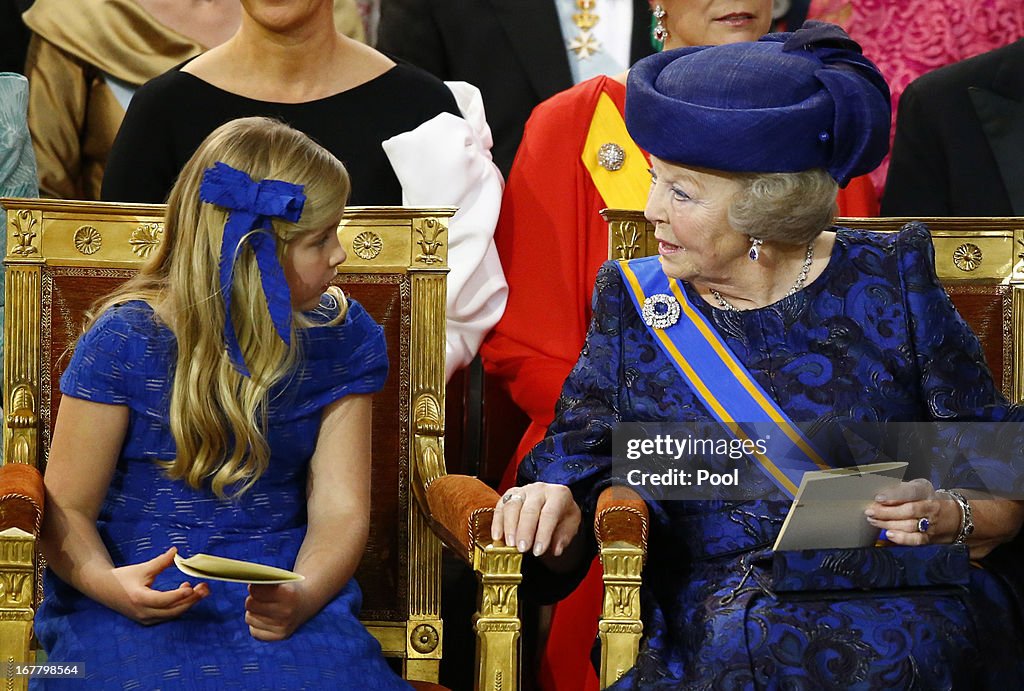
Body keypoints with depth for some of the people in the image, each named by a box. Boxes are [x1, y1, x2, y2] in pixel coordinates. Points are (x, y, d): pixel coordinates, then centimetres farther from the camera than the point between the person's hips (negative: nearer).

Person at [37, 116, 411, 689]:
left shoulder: (344, 338, 6)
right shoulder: (126, 341, -4)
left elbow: (341, 510, 0)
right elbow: (67, 509, -2)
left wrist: (301, 598, -21)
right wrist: (109, 584, -25)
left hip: (279, 594, 3)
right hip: (143, 598, -3)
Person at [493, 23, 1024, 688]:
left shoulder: (890, 281, 6)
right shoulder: (633, 298, 12)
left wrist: (949, 516, -14)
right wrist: (554, 512, -13)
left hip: (904, 601, 0)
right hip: (709, 611, 0)